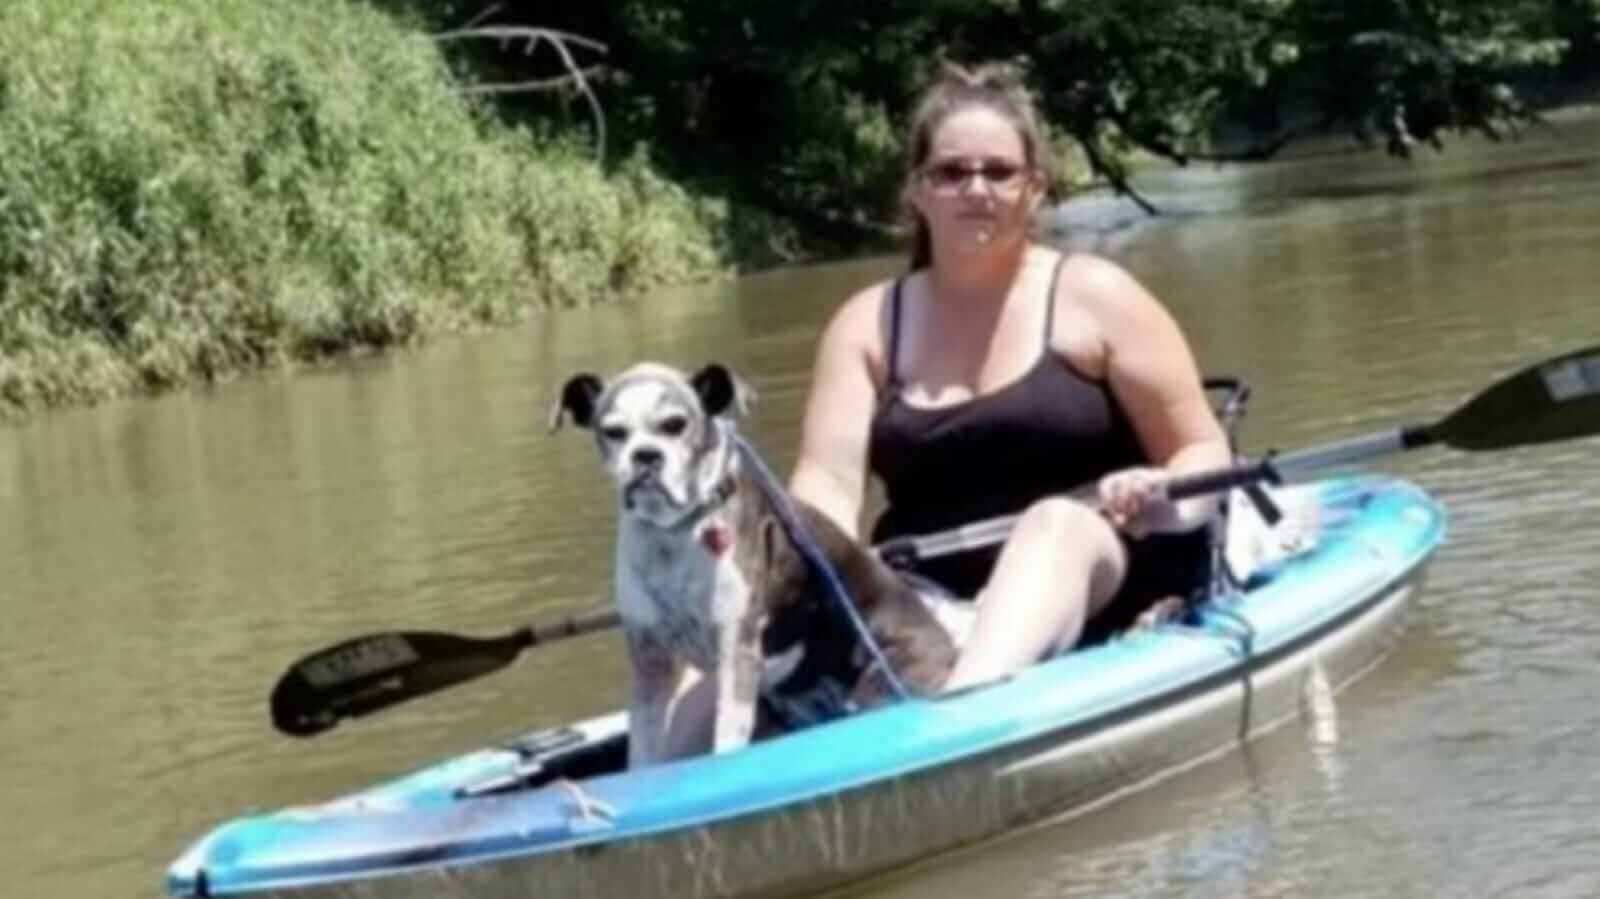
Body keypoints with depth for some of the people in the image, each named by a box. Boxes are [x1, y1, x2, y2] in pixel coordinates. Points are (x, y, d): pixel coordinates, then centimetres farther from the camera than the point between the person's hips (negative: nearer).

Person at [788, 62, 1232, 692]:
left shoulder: (1093, 296, 3)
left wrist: (1168, 505, -21)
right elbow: (828, 480, -2)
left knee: (1057, 523, -37)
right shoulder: (869, 323, 10)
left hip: (1102, 586, -4)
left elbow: (1203, 450, 3)